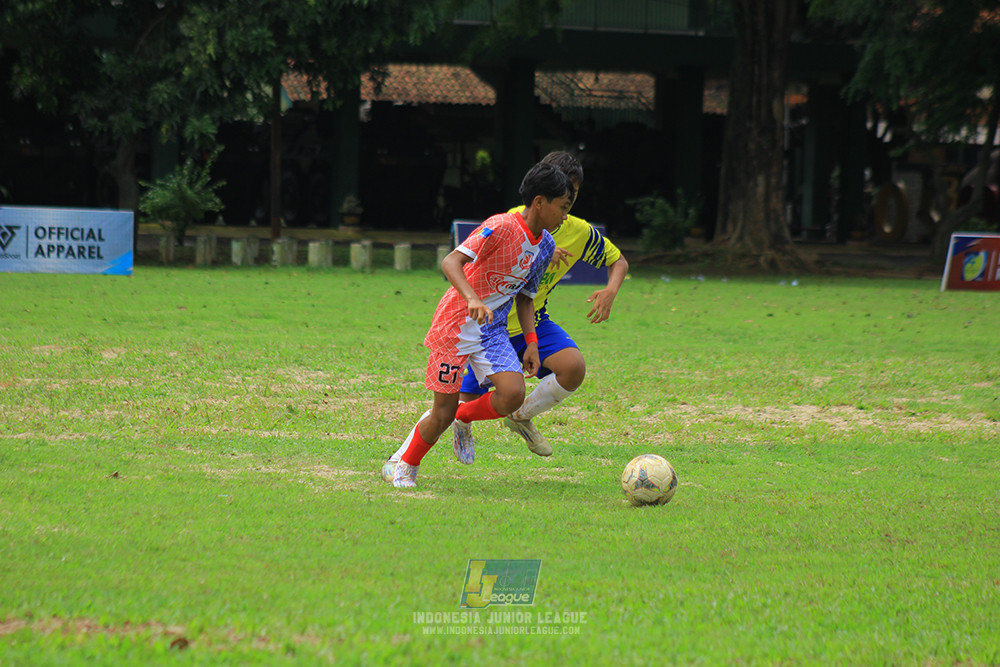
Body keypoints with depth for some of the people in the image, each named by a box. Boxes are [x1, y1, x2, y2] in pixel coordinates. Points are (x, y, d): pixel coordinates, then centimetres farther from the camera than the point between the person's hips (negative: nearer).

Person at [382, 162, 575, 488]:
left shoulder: (545, 245, 5)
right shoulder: (501, 227, -20)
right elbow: (451, 262, -29)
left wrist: (531, 343, 6)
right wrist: (472, 300, -44)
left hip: (493, 331, 6)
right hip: (457, 324, -6)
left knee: (512, 394, -18)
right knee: (444, 412, -3)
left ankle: (464, 417, 11)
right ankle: (403, 466, 22)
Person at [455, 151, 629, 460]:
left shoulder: (579, 232, -6)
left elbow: (618, 261, 8)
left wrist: (610, 290, -14)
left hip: (534, 322, 3)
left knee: (574, 368, -24)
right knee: (465, 405, 3)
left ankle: (522, 417, 4)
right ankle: (462, 424, 45)